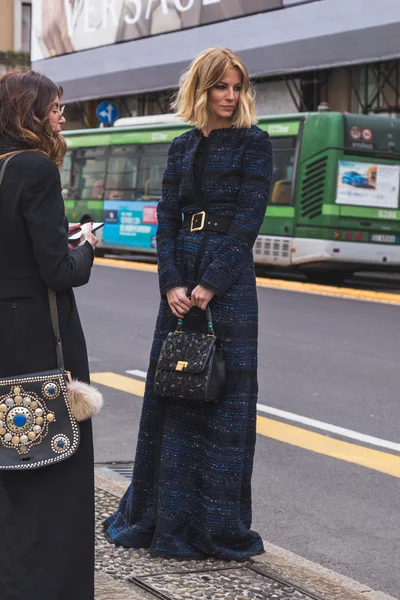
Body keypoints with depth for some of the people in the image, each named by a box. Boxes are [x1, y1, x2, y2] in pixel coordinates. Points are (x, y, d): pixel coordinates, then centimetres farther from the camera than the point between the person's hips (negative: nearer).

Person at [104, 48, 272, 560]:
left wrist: (211, 283, -15)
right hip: (181, 278, 5)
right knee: (171, 391, 9)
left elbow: (248, 218, -10)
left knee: (224, 397, -1)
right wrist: (171, 283, -7)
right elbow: (167, 219, 7)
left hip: (229, 280, -5)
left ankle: (219, 526, 9)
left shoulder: (253, 142, -2)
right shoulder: (182, 148, 12)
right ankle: (164, 515, 22)